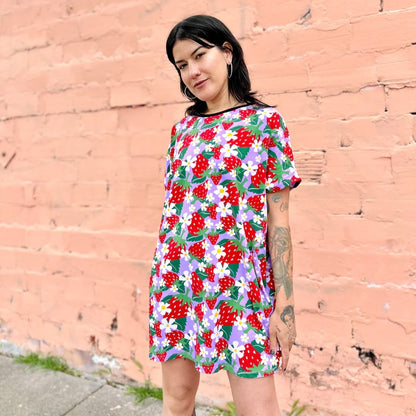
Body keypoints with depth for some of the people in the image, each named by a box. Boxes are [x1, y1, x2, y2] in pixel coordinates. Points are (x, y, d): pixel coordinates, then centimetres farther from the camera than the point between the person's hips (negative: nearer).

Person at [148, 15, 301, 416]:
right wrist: (160, 279, 12)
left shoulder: (264, 121, -2)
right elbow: (171, 208, 13)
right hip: (176, 283, 5)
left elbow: (278, 218, -6)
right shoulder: (183, 128, 11)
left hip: (238, 284, -4)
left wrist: (284, 304, -9)